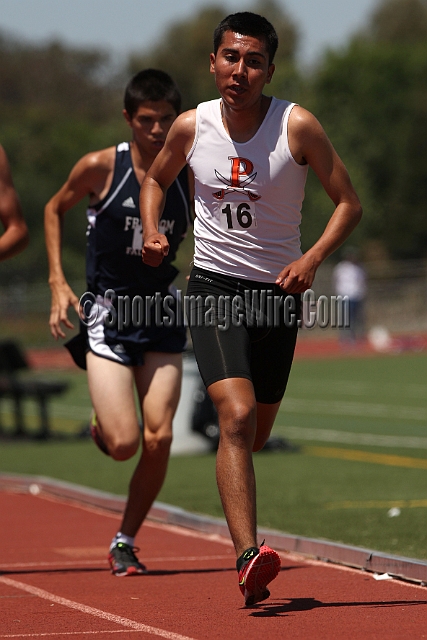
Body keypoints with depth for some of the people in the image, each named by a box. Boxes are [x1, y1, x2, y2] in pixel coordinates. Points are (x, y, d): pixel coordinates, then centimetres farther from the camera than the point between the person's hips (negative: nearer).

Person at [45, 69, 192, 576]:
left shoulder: (189, 177, -1)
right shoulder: (99, 167, -8)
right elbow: (54, 210, 8)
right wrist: (57, 282, 0)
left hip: (162, 316, 2)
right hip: (107, 314, -2)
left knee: (158, 439, -8)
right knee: (123, 444, -13)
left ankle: (125, 541, 12)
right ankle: (101, 424, 26)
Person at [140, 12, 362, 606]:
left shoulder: (298, 126, -9)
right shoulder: (191, 126, -4)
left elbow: (348, 201, -2)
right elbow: (155, 179, 18)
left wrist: (313, 258, -17)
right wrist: (152, 230, -1)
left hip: (279, 291, 1)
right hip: (214, 287, -1)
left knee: (257, 430, 14)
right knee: (237, 416, -22)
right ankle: (248, 556, -29)